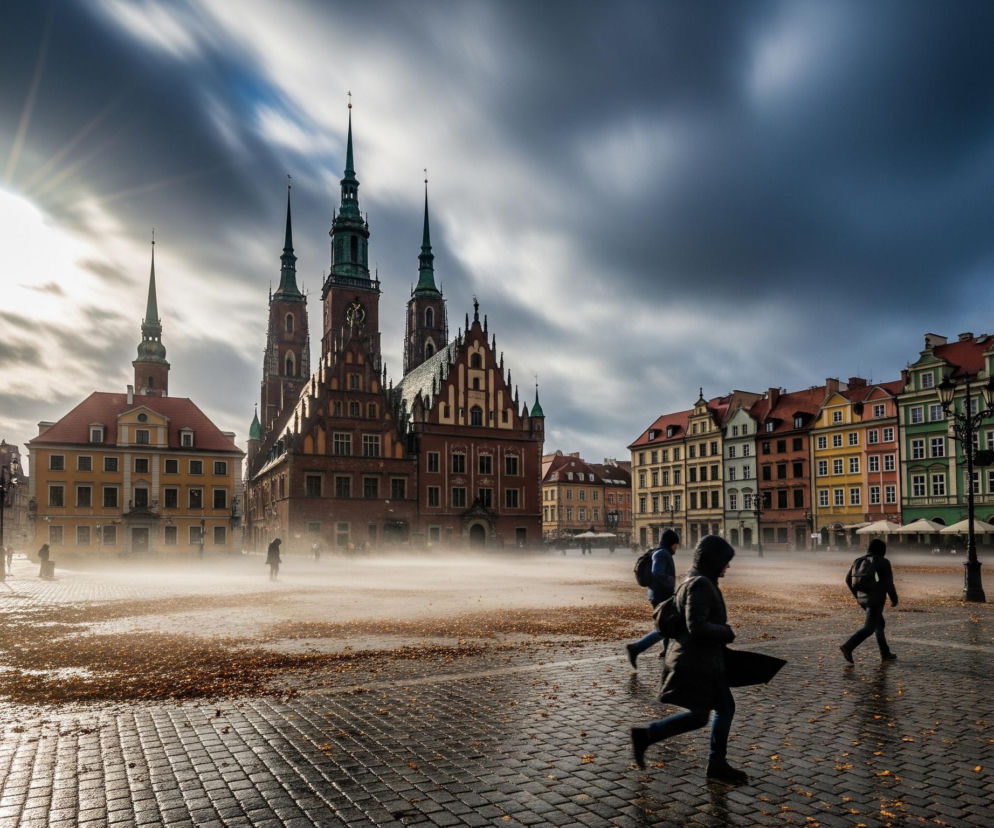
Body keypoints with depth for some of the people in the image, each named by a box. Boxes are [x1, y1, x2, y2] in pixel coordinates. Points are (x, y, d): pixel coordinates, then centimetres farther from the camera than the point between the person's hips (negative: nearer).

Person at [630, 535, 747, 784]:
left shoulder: (698, 581, 12)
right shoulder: (700, 585, -20)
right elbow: (696, 627, -28)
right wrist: (727, 633, -13)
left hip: (704, 660, 10)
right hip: (695, 662, -10)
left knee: (726, 708, 13)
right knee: (698, 717, -2)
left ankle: (717, 763, 21)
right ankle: (645, 736, 6)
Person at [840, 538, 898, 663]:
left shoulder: (858, 561, 8)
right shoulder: (883, 562, -8)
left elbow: (848, 579, 8)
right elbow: (888, 583, -9)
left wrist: (857, 595, 18)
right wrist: (894, 599, 5)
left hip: (863, 599, 7)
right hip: (876, 600, -7)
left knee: (879, 624, 22)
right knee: (868, 628, -7)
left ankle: (885, 654, 29)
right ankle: (848, 647, -23)